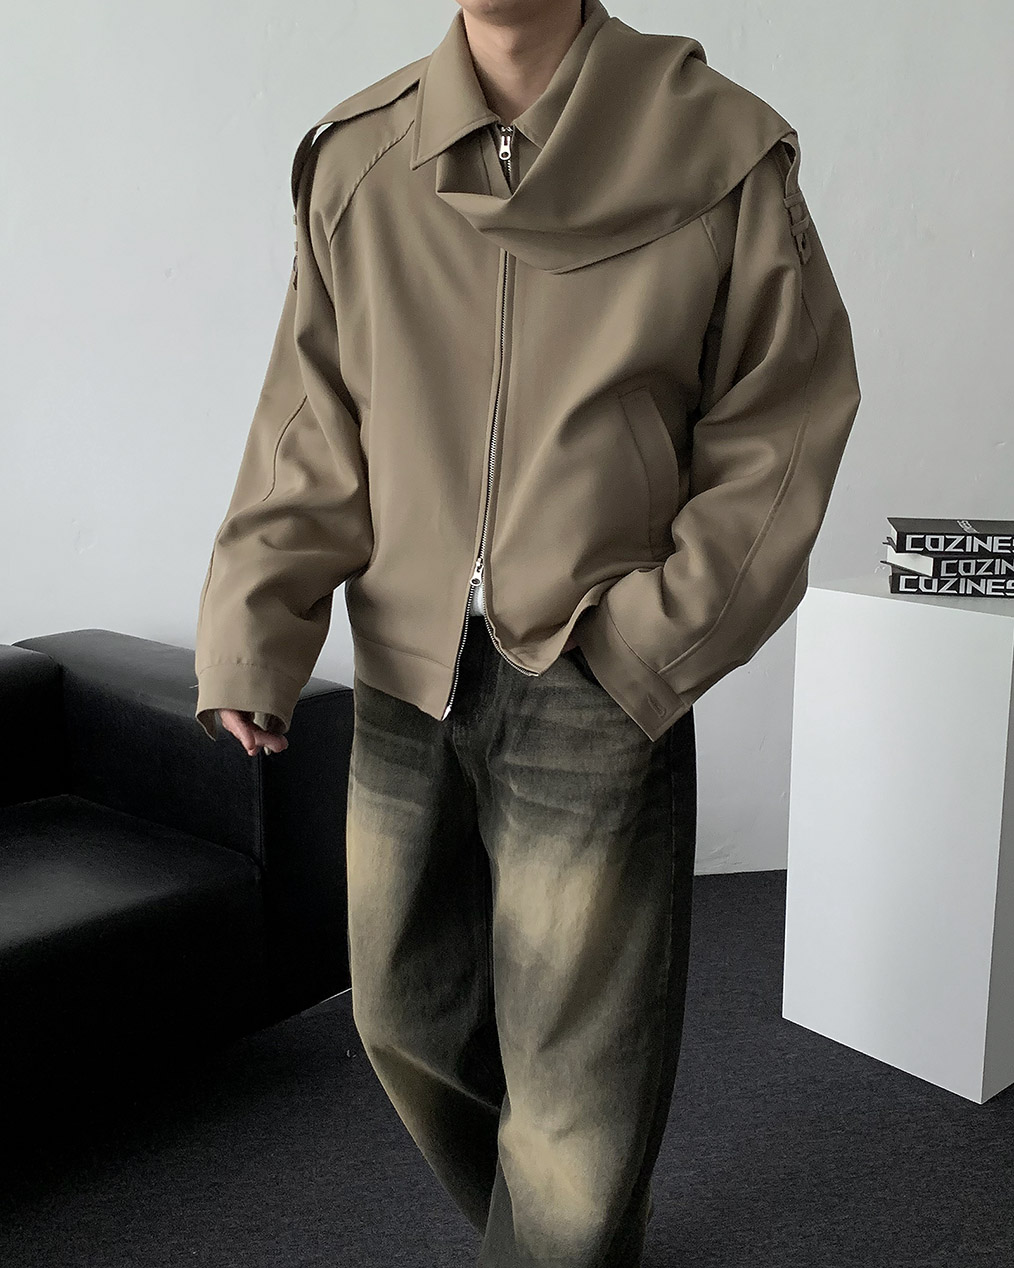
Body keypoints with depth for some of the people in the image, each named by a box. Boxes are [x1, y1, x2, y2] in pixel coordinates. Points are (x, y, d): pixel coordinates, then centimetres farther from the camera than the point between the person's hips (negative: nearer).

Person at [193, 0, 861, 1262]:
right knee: (405, 1012, 18)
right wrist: (248, 631, -11)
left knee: (578, 1066, 4)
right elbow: (312, 434, 1)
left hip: (596, 684, -3)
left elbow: (779, 436, -3)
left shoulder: (719, 153, -4)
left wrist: (652, 643, -11)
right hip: (406, 671, 4)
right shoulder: (354, 161, 4)